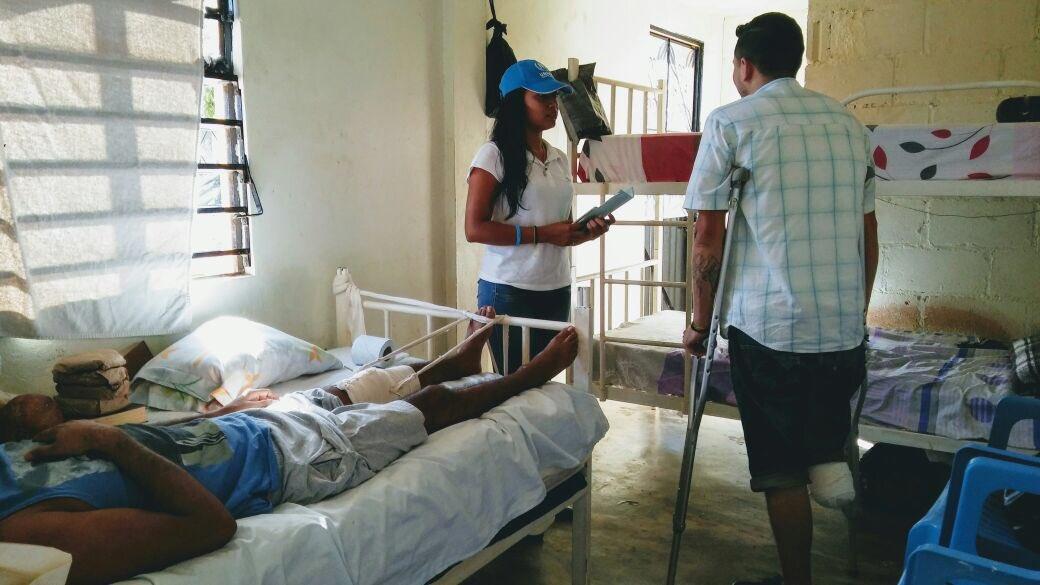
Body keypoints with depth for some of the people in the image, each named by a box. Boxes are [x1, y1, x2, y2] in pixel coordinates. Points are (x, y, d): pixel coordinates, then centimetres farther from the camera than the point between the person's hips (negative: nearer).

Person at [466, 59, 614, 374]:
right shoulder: (494, 154, -7)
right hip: (509, 291, -6)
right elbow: (475, 229, -14)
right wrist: (541, 234, -16)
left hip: (556, 290, 6)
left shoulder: (559, 159, 13)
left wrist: (588, 232, 0)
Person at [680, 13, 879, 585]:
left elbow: (708, 240, -5)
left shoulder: (730, 123, -2)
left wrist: (701, 323, 5)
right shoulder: (848, 124, 12)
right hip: (844, 326, 4)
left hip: (767, 326, -4)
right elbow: (868, 236, 14)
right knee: (823, 421, 28)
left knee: (781, 471, 9)